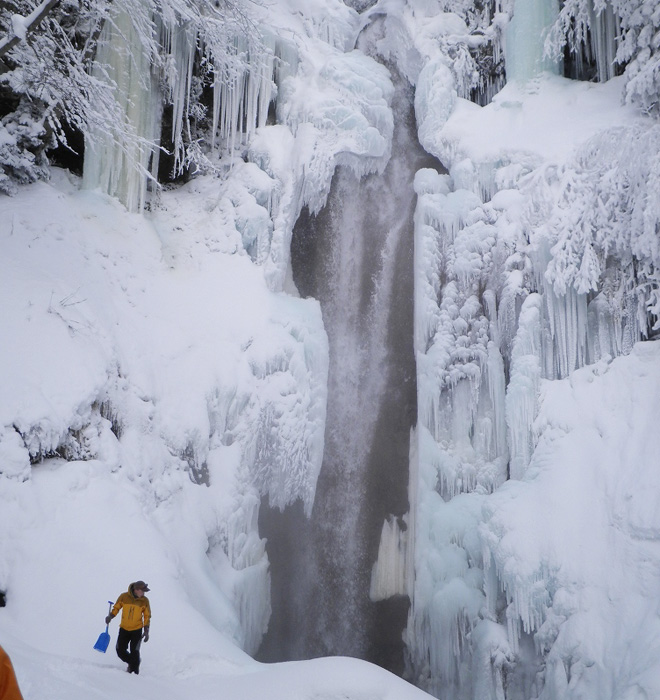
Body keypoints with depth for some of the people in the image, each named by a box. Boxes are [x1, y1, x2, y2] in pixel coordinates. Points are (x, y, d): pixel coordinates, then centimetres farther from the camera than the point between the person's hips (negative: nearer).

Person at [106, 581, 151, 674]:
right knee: (120, 650, 3)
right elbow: (116, 608, 6)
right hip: (124, 629, 2)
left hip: (137, 630, -2)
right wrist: (110, 616, -12)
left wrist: (146, 631, -6)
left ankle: (135, 671, 6)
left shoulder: (144, 601, -8)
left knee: (134, 652, -10)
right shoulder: (124, 597, -9)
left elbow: (147, 616, -1)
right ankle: (131, 663, 30)